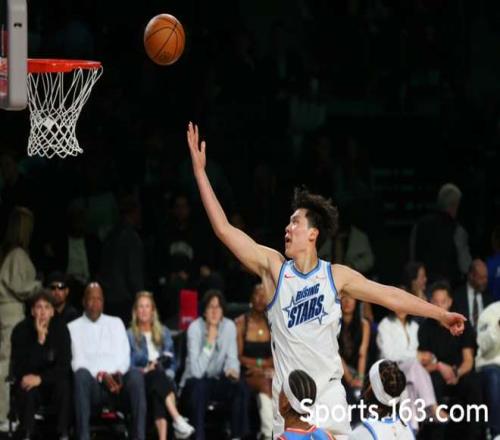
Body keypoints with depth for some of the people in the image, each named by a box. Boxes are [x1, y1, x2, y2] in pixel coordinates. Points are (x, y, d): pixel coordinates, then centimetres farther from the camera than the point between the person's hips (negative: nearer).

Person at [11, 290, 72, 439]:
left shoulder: (61, 329, -9)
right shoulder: (21, 330, -12)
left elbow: (64, 365, -13)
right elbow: (20, 368, -21)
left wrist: (41, 378, -28)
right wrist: (39, 339, -29)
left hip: (53, 380, 1)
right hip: (28, 381, -1)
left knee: (63, 385, -32)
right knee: (26, 390, -34)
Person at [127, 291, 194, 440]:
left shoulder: (164, 333, 22)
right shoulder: (129, 335, 13)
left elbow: (172, 362, 15)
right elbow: (128, 365, 4)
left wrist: (167, 374, -7)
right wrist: (144, 370, -16)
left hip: (162, 379, 2)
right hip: (140, 382, -2)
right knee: (157, 373, -38)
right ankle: (177, 419, -54)